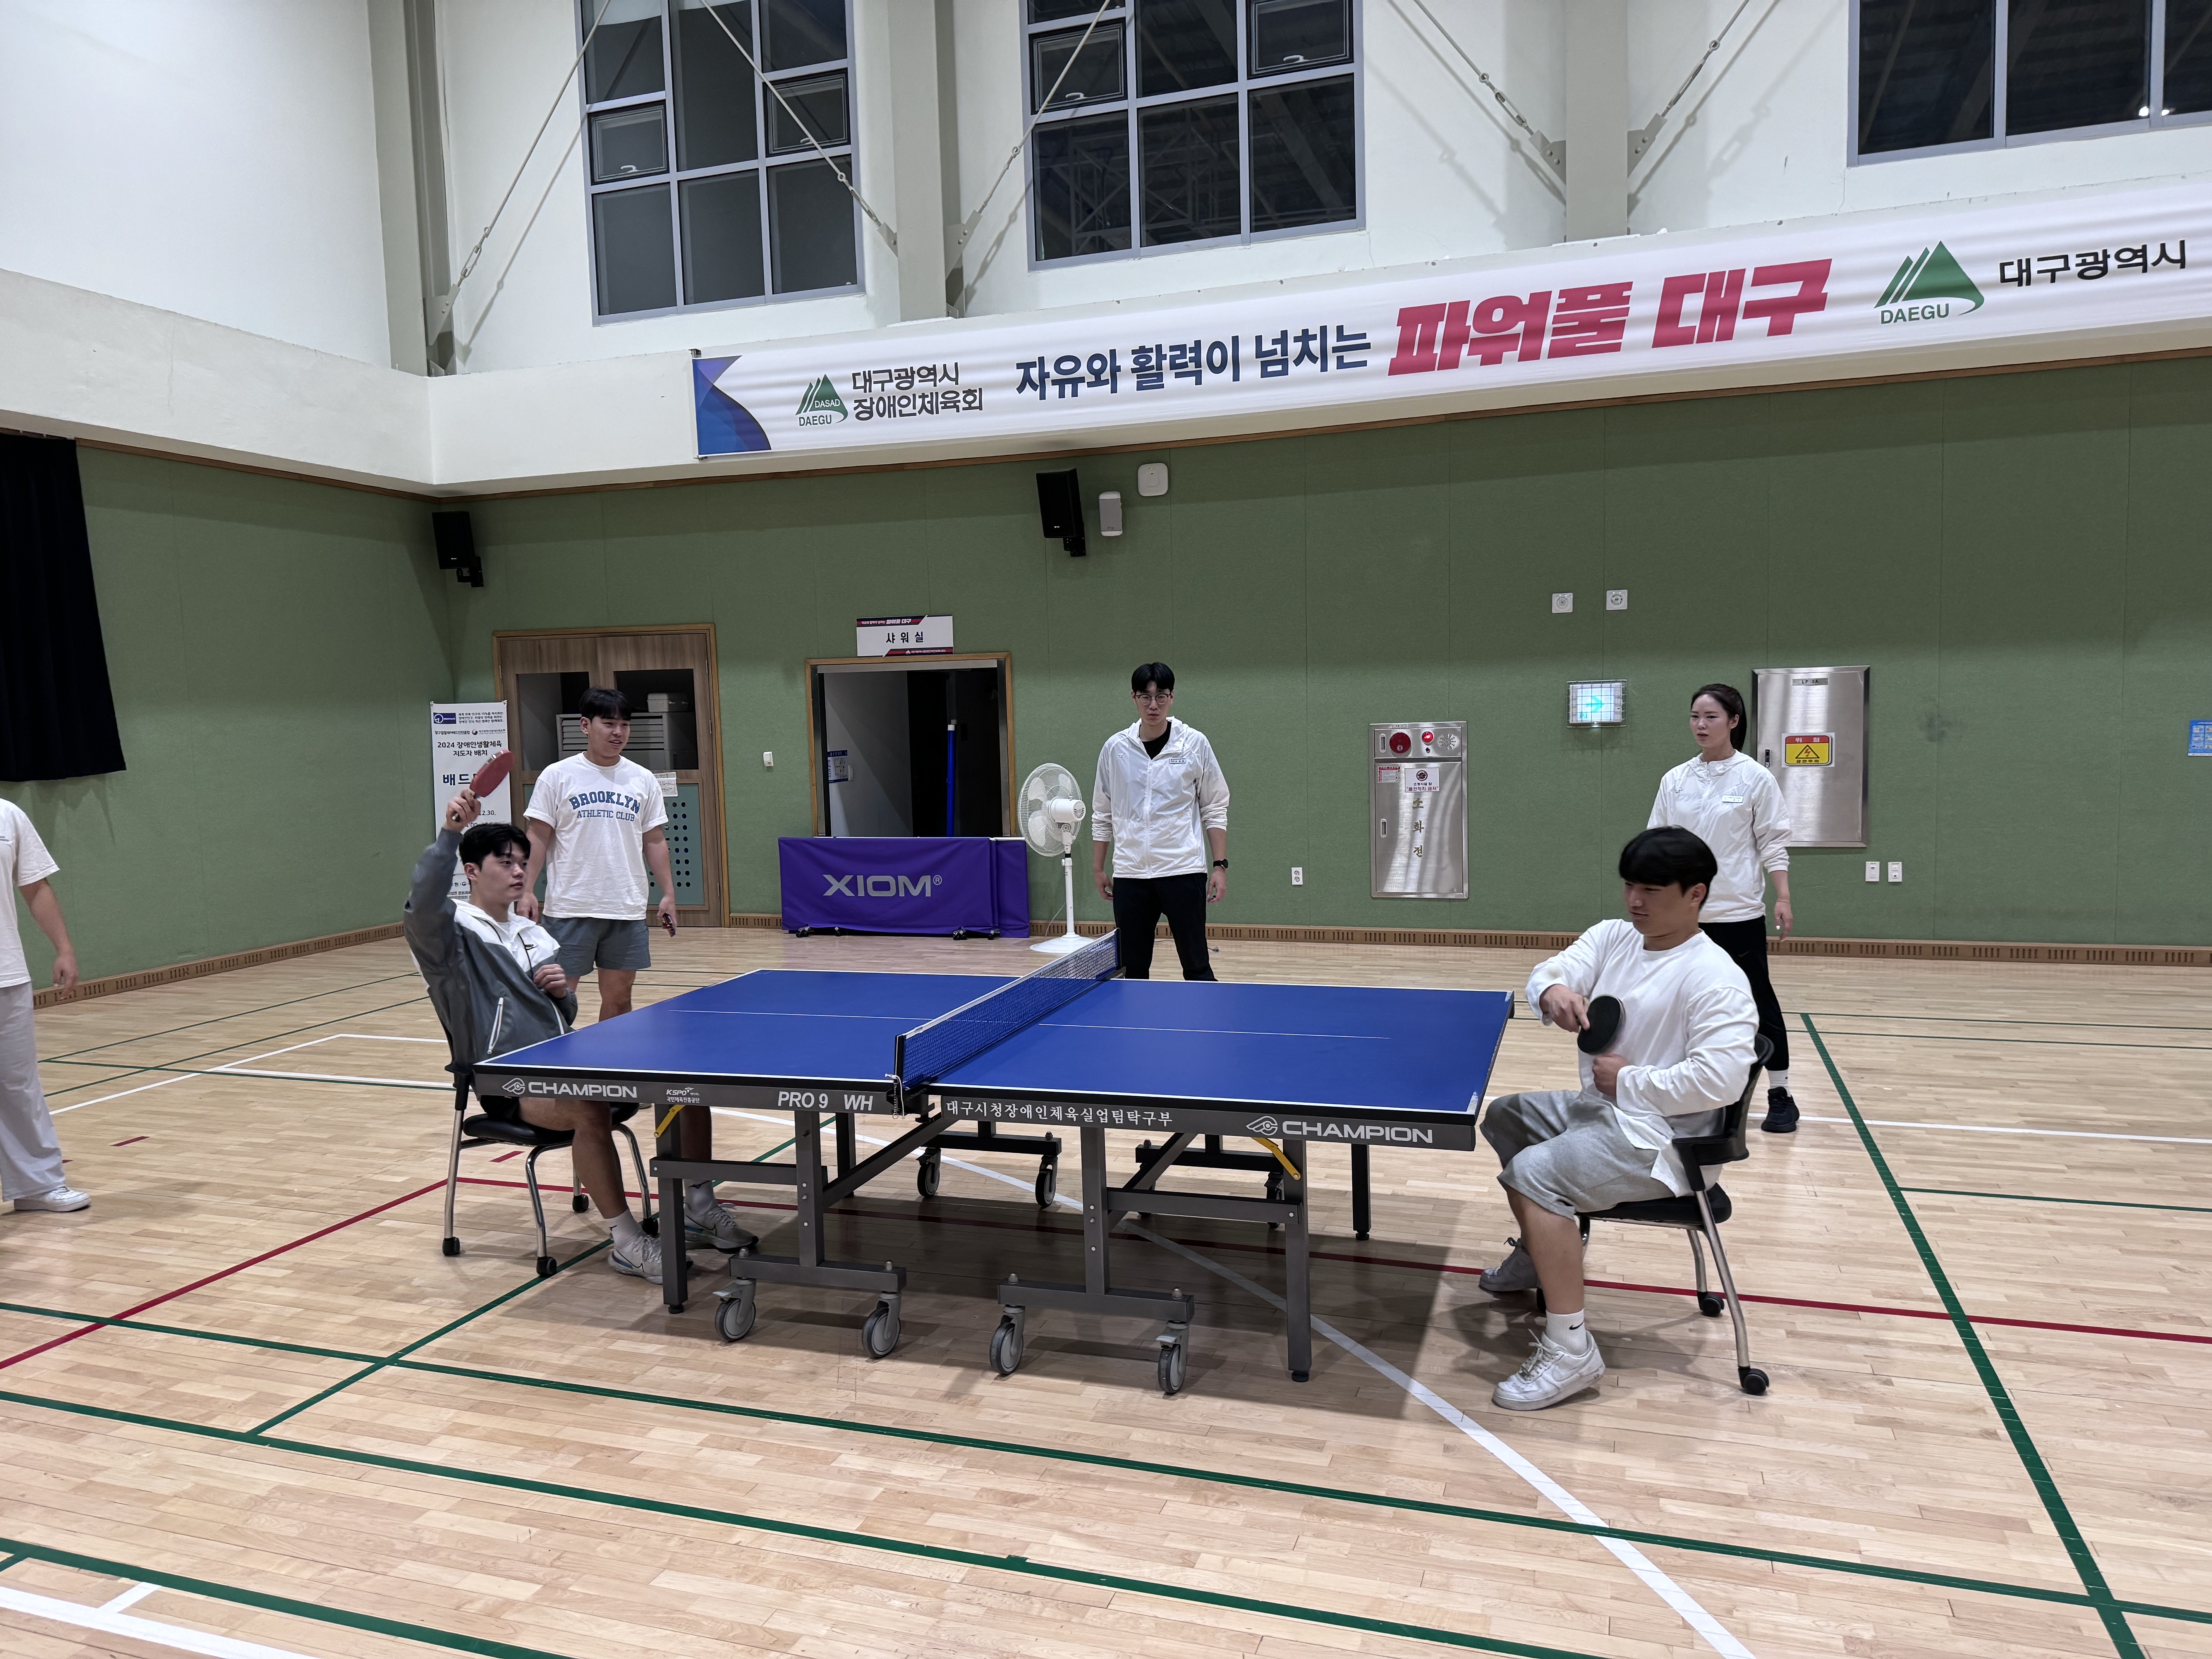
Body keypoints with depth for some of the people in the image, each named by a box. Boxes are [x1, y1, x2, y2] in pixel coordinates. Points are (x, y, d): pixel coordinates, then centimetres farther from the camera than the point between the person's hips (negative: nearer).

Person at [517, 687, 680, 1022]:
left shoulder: (644, 780, 8)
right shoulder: (557, 776, 0)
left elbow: (654, 841, 11)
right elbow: (538, 838, 0)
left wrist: (668, 893, 5)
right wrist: (528, 890, -8)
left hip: (627, 910, 3)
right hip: (570, 908, -3)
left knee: (619, 998, 7)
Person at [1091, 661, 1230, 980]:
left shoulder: (1195, 744, 0)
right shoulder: (1115, 748, 5)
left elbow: (1215, 810, 4)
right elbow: (1102, 814, 13)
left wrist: (1220, 866, -2)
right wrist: (1098, 869, 13)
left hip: (1184, 872, -2)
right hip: (1129, 875, 2)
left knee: (1197, 967, -1)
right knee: (1132, 970, 6)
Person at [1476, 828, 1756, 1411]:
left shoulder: (1715, 978, -20)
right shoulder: (1612, 937, 5)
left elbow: (1720, 1080, -29)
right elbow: (1550, 973, -7)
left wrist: (1628, 1080, -19)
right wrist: (1553, 992, -32)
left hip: (1658, 1138, -10)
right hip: (1598, 1107, 10)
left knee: (1533, 1172, -28)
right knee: (1503, 1119, 23)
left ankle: (1569, 1350, -23)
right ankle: (1536, 1257, 40)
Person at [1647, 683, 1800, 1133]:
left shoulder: (1755, 778, -3)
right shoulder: (1675, 781, 6)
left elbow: (1773, 843, -2)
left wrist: (1783, 898, -10)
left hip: (1740, 913, -3)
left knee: (1759, 1003, 3)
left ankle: (1780, 1095, 14)